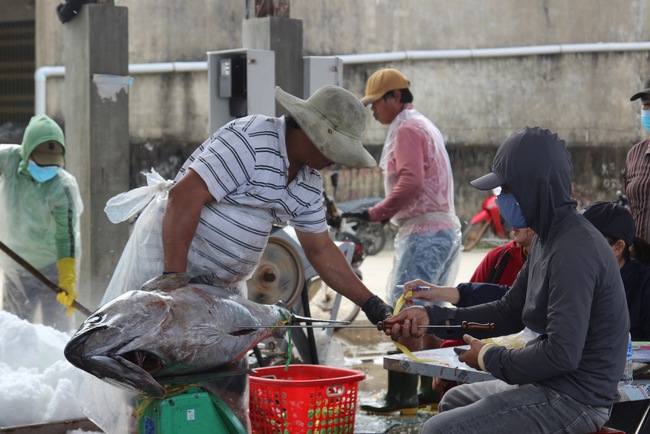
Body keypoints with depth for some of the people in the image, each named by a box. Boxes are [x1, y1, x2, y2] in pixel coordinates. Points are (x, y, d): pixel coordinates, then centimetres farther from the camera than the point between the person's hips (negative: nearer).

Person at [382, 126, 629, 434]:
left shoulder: (574, 250, -24)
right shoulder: (548, 239, 10)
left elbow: (563, 354, -28)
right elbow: (509, 311, 15)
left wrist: (490, 358, -13)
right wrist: (432, 316, 5)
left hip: (573, 400, -11)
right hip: (553, 385, 11)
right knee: (454, 400, 29)